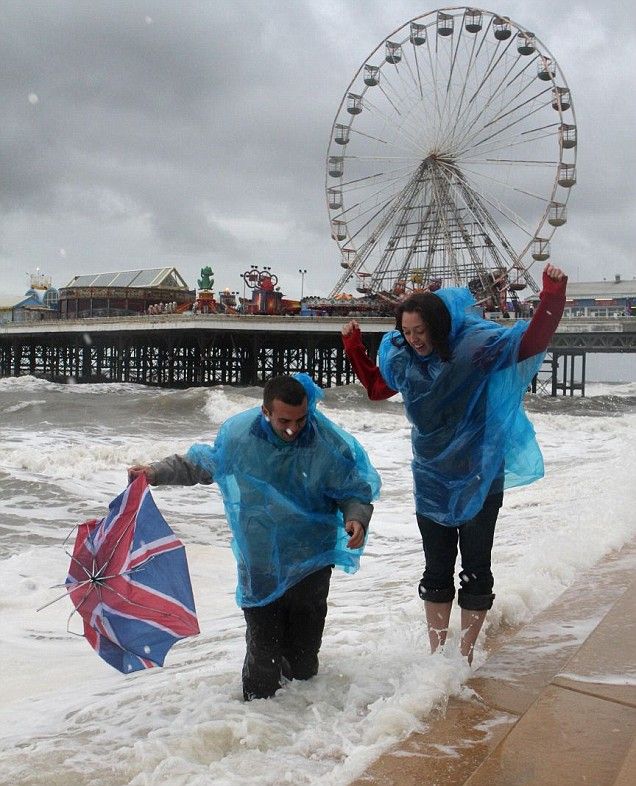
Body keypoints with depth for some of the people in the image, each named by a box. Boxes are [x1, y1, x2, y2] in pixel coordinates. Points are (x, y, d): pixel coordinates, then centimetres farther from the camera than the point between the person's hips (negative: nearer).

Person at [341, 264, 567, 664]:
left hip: (479, 480, -4)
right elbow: (376, 386, 17)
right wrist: (354, 347, 6)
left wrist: (553, 294, -38)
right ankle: (437, 653, 25)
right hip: (431, 480, 4)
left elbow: (531, 340, -23)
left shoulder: (475, 345, -17)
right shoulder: (400, 356, -3)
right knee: (437, 570, 13)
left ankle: (466, 655, 20)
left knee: (475, 570, 7)